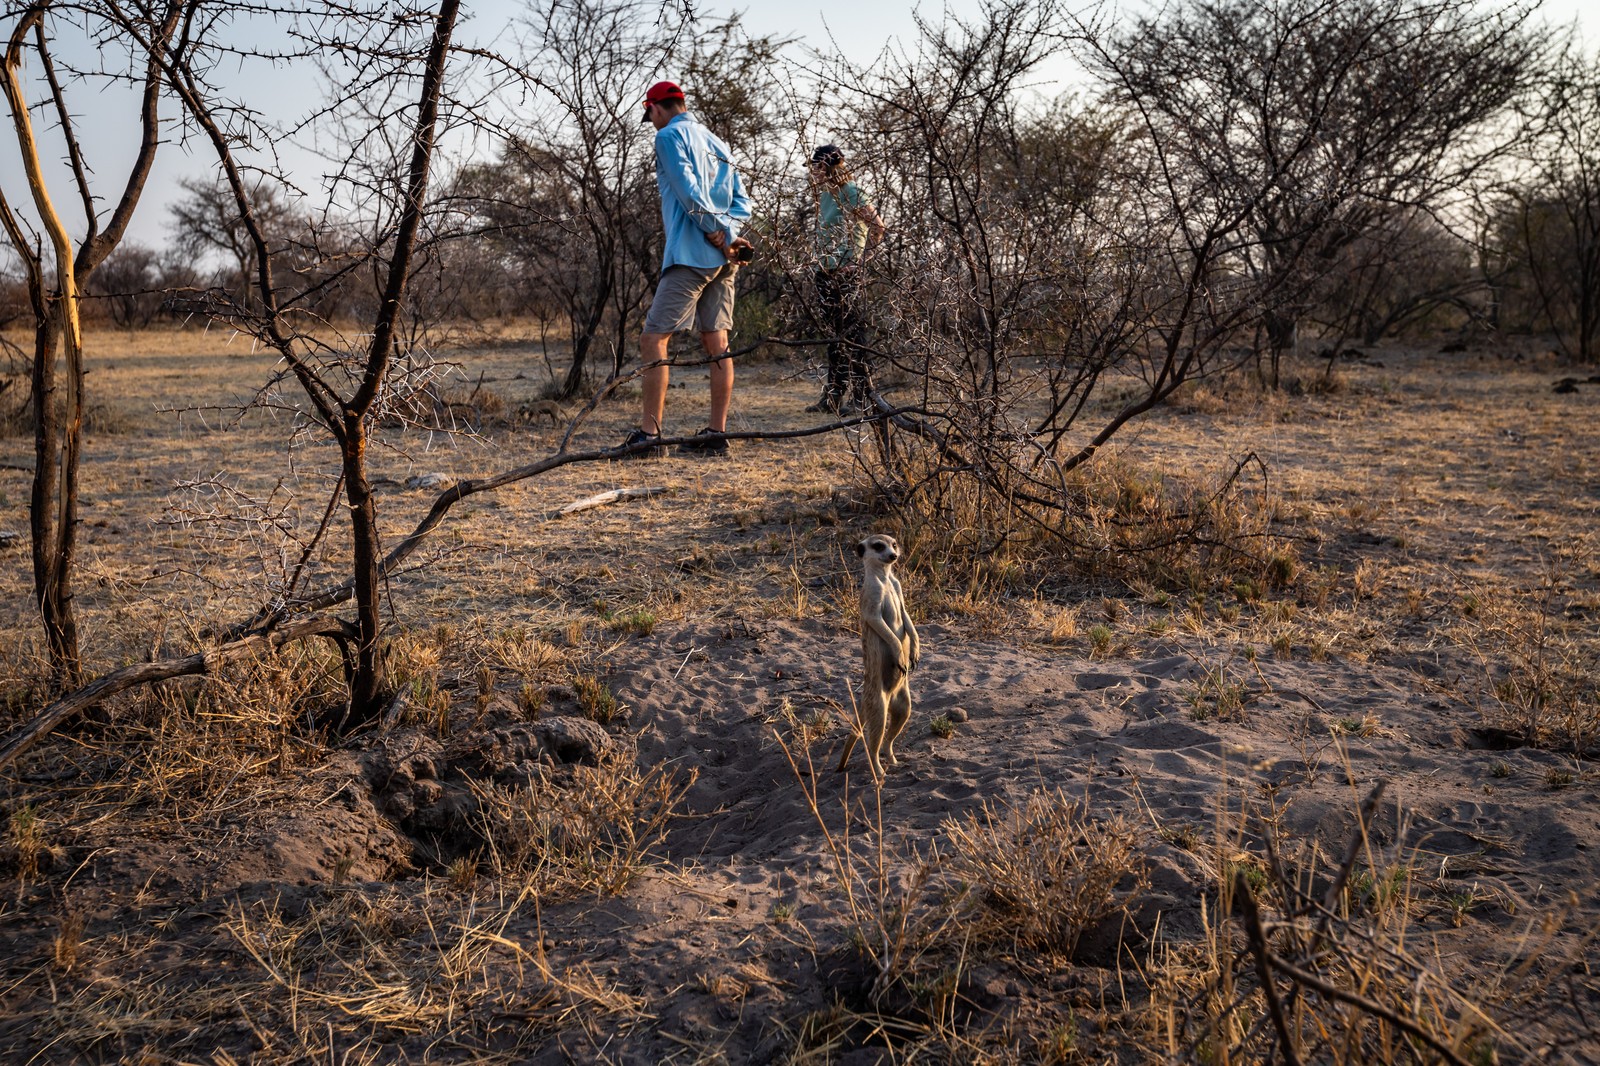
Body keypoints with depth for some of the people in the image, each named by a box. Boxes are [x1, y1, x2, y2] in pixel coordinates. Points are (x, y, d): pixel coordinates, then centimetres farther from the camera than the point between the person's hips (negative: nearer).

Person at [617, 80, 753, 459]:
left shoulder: (669, 136, -4)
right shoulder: (716, 142, 21)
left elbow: (690, 195, -16)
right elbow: (741, 201, 16)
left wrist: (724, 235, -9)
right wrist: (724, 233, -1)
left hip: (690, 256, -8)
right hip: (723, 258, 8)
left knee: (654, 339, -7)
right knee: (717, 343, 8)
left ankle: (649, 432, -11)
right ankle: (717, 433, 9)